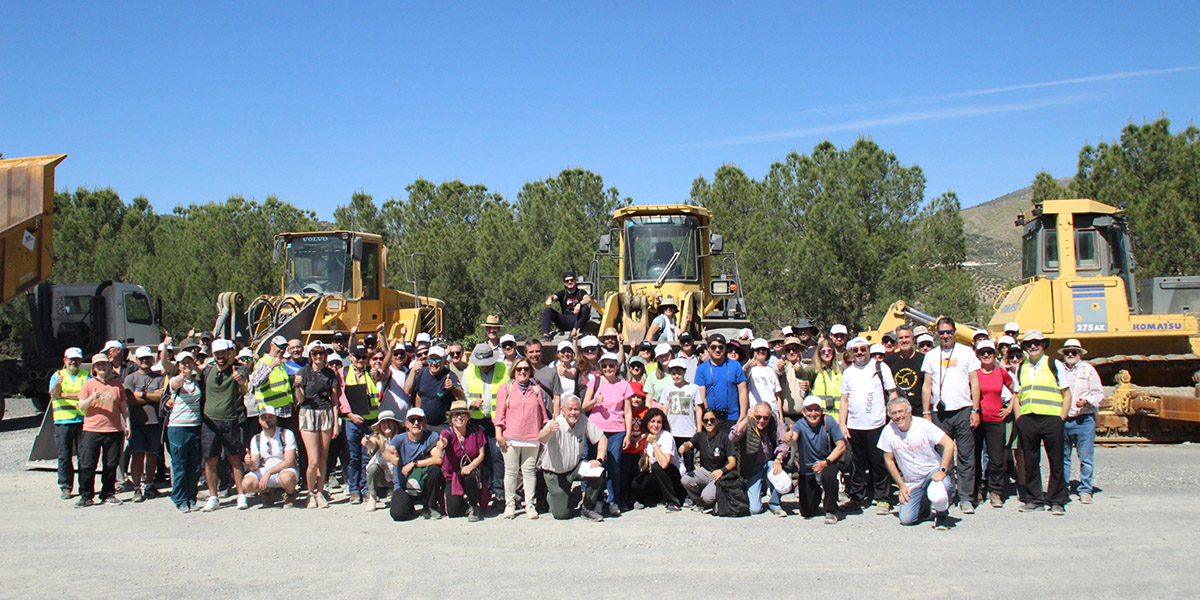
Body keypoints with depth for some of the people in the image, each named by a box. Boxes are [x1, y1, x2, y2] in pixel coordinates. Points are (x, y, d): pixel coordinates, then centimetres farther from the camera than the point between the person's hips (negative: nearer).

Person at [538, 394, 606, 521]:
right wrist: (549, 430, -66)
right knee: (562, 514, -8)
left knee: (598, 470, -24)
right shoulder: (556, 423, -24)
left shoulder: (583, 421, -11)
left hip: (575, 467, 4)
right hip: (555, 472, -4)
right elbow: (540, 438, -43)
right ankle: (550, 495, 28)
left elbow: (602, 439, -4)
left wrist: (599, 460, -20)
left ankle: (587, 509, -5)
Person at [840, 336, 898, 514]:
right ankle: (859, 498, 19)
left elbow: (892, 394, 3)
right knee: (858, 464, 8)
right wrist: (842, 424, 7)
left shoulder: (880, 368, 4)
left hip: (876, 425, -3)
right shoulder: (848, 372, 12)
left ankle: (882, 499, 11)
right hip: (854, 426, 3)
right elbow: (844, 400, 14)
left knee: (878, 463, 0)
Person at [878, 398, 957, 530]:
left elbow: (949, 443, -16)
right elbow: (889, 460, 3)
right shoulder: (888, 431, -8)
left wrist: (942, 471, -24)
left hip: (932, 472, -3)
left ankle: (941, 516, -3)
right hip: (911, 483, 3)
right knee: (906, 519, -11)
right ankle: (924, 505, 24)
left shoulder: (923, 424, -13)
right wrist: (901, 485, 0)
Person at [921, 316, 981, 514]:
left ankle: (966, 498, 3)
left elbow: (974, 383, 5)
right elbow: (927, 386, 10)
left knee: (966, 456, -2)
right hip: (939, 412, 2)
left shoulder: (966, 352, 6)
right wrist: (926, 412, 3)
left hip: (963, 411, -2)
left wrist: (975, 410, -2)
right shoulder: (931, 356, 11)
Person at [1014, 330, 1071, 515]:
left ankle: (1056, 501, 9)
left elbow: (1067, 394, 5)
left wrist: (1061, 418, -4)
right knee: (1030, 462, 5)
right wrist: (1019, 420, 6)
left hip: (1051, 418, -3)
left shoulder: (1055, 365, 6)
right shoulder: (1021, 369, 15)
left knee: (1056, 462, 0)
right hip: (1027, 421, 3)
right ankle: (1034, 499, 15)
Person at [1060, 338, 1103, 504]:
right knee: (1062, 458, 7)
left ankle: (1085, 491, 5)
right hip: (1062, 421, 2)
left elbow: (1099, 394, 5)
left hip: (1084, 421, -2)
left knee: (1086, 458, -5)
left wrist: (1087, 401, -14)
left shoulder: (1088, 369, 7)